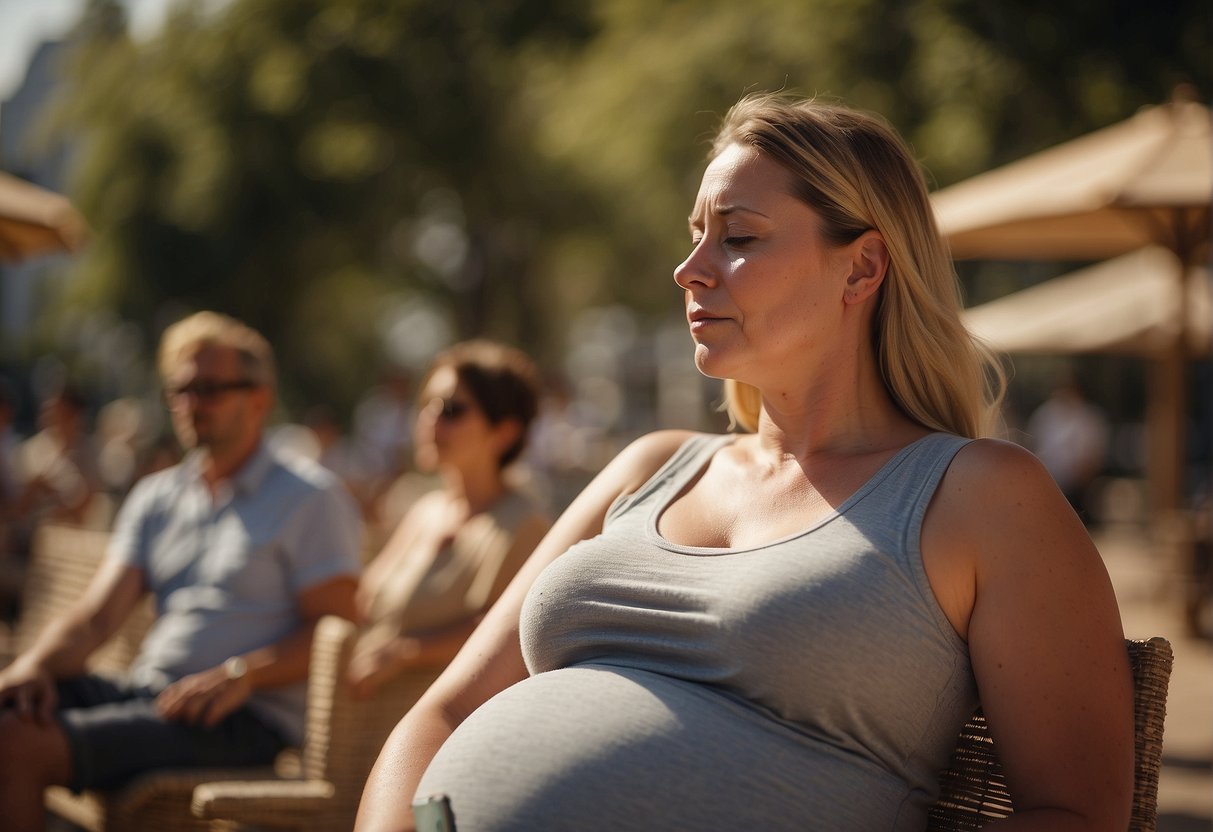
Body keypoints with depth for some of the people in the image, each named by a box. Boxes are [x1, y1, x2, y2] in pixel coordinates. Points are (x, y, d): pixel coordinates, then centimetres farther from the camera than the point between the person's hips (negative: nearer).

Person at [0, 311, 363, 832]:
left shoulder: (310, 498, 2)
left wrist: (241, 674, -21)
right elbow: (97, 614, 11)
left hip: (246, 721, -7)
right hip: (145, 692, 7)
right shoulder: (155, 497, 21)